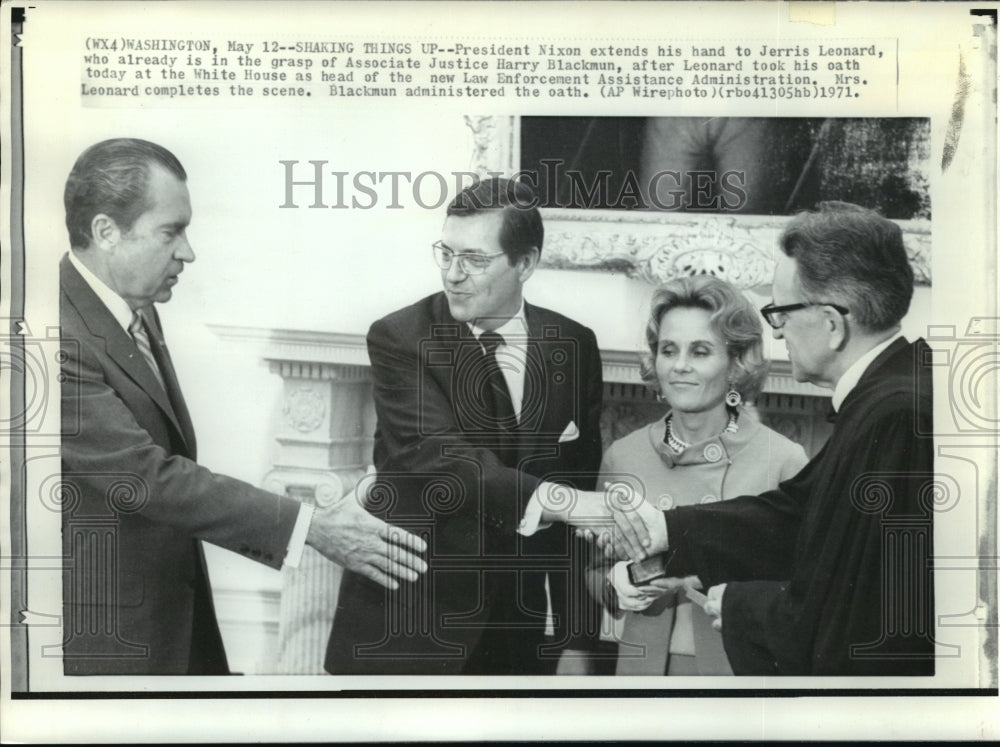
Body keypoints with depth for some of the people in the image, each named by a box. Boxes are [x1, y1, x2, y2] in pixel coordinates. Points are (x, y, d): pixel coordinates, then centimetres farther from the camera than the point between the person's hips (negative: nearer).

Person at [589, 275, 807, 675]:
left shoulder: (784, 460, -11)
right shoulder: (621, 456, -1)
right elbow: (596, 572, 10)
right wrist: (617, 581, -12)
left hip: (742, 666, -2)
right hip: (643, 663, 3)